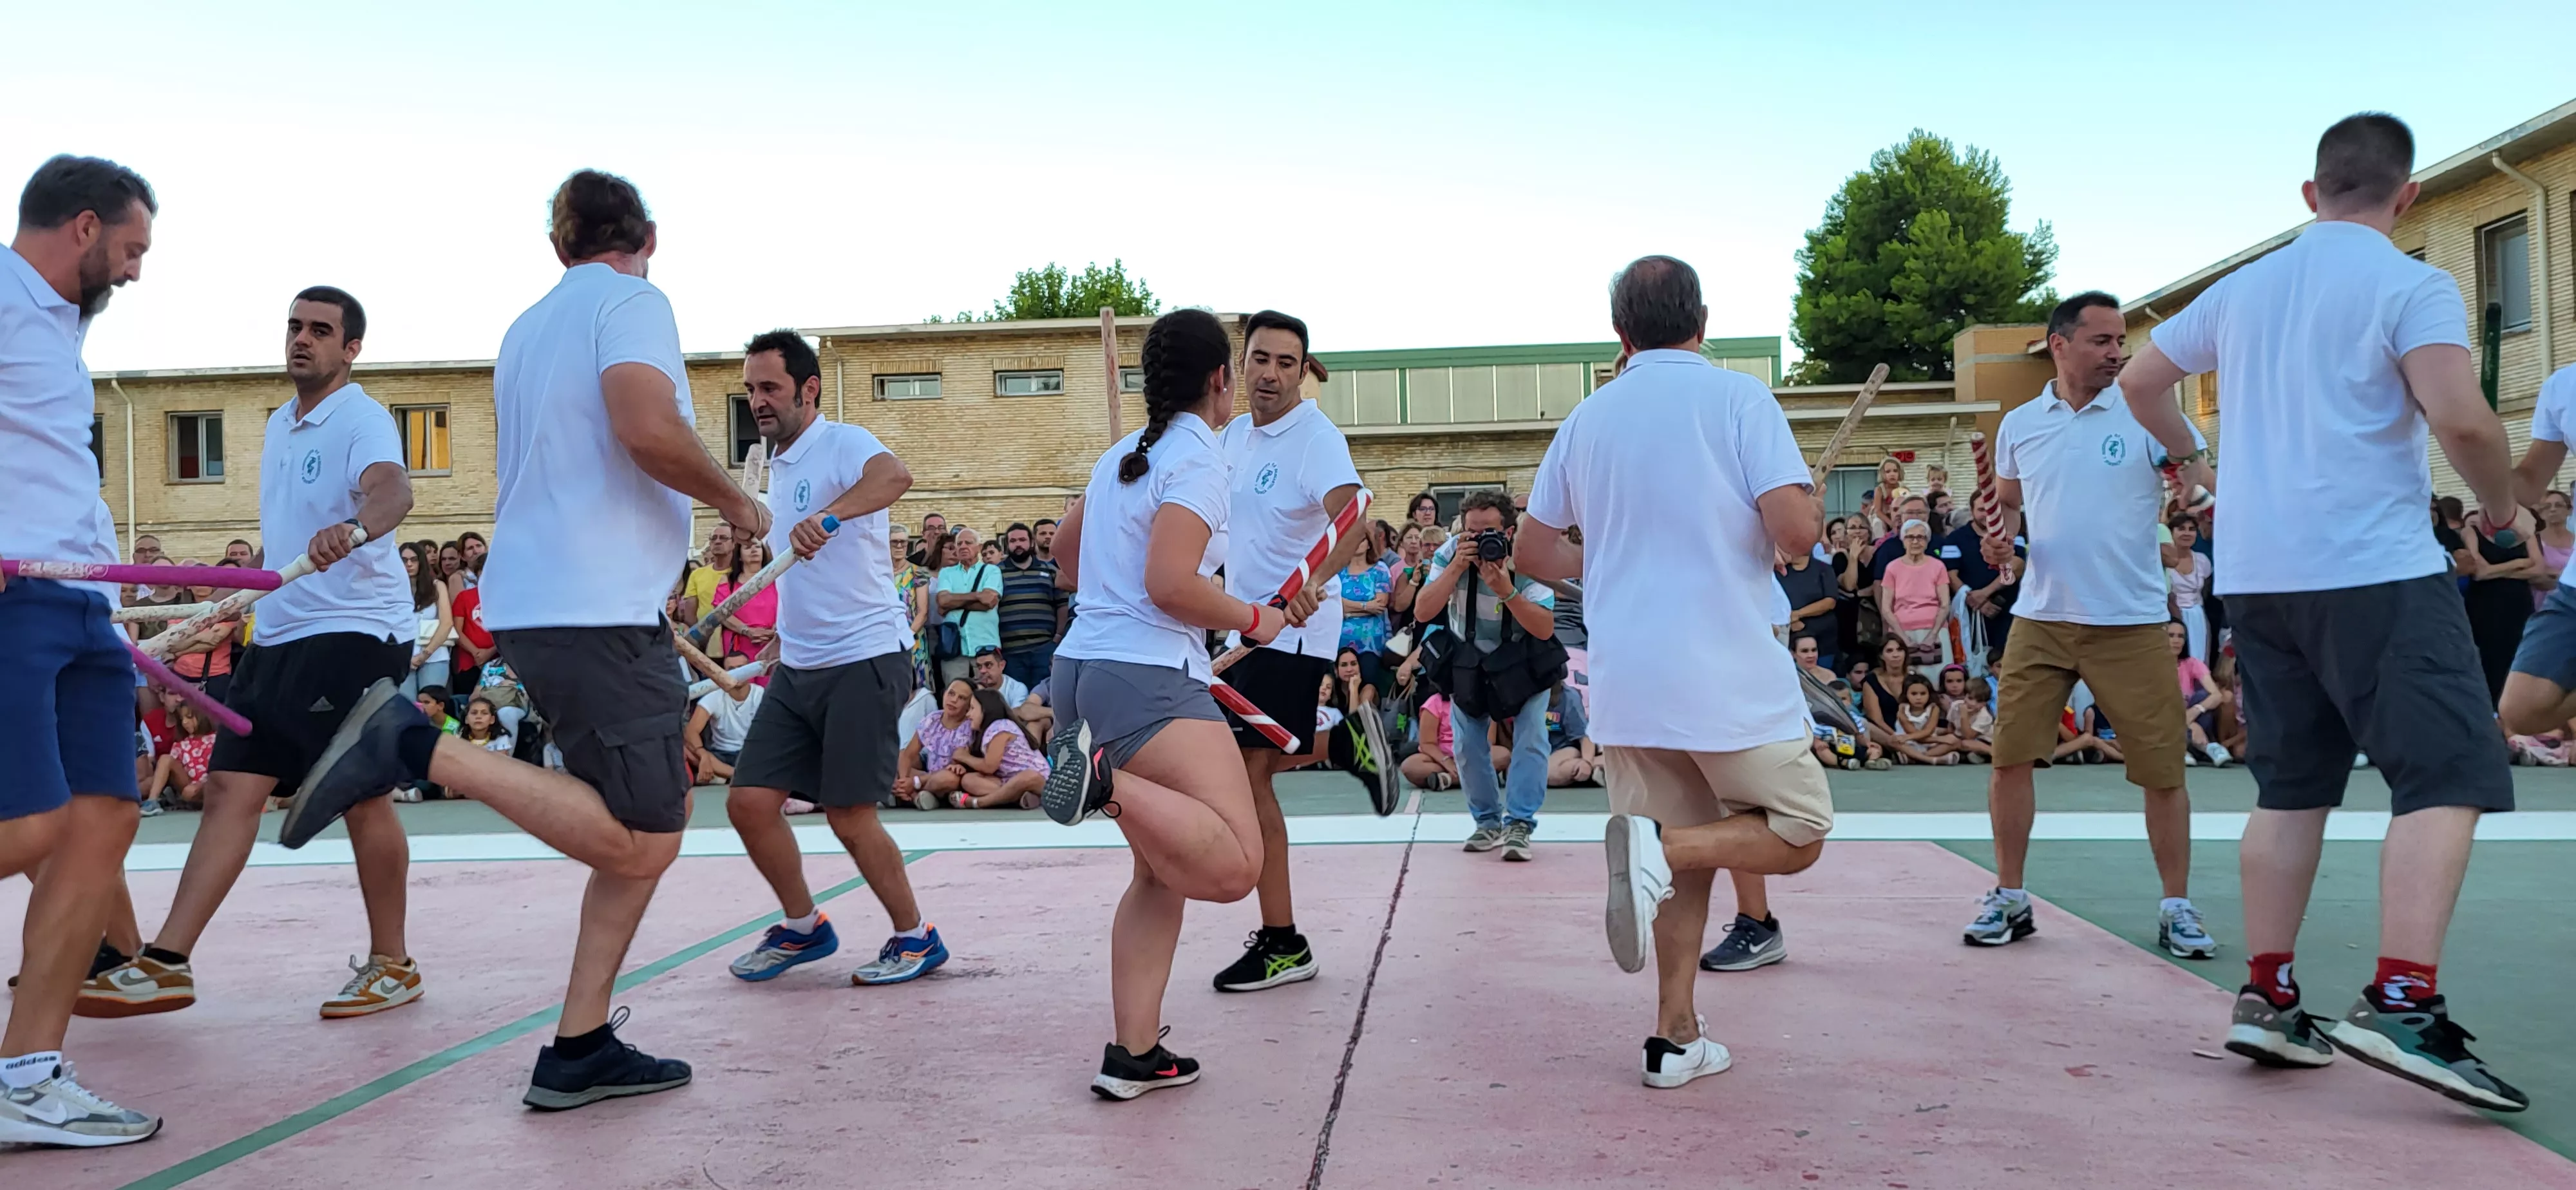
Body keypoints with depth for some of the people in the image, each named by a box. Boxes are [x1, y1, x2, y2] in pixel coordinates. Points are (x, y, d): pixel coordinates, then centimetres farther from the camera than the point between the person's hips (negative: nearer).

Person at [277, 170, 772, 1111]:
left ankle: (580, 1050, 10)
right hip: (597, 605, -9)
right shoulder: (631, 302, -5)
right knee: (637, 843, -9)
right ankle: (416, 747, -13)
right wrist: (734, 501, -6)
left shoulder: (526, 328, 21)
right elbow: (648, 428, -23)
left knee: (649, 831, 11)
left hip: (534, 599, 9)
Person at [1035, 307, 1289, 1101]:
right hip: (1147, 679, -9)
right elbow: (1171, 586, -19)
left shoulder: (1122, 456, 17)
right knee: (1234, 867, -18)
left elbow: (1064, 561, 29)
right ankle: (1106, 782, -29)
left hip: (1080, 668, 9)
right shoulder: (1198, 458, -8)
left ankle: (1134, 1053, 14)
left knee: (1164, 872, 15)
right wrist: (1251, 618, -4)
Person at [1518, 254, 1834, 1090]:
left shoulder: (1586, 419, 9)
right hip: (1728, 676, -5)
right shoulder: (1737, 397, -5)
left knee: (1686, 857, 16)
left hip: (1624, 681, 5)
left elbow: (1532, 550, 15)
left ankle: (1676, 1037, 11)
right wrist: (1811, 506, 8)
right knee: (1797, 835, 11)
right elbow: (1794, 531, -16)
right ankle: (1659, 845, -15)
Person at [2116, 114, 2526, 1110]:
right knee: (2448, 776, -5)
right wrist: (2504, 509, 0)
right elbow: (2461, 418, -18)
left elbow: (2139, 377, 24)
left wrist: (2188, 458, 39)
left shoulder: (2240, 290, 13)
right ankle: (2401, 1003, -18)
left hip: (2254, 574, 7)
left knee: (2291, 785, 12)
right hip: (2375, 572, -7)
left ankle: (2266, 999, 12)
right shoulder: (2412, 287, -5)